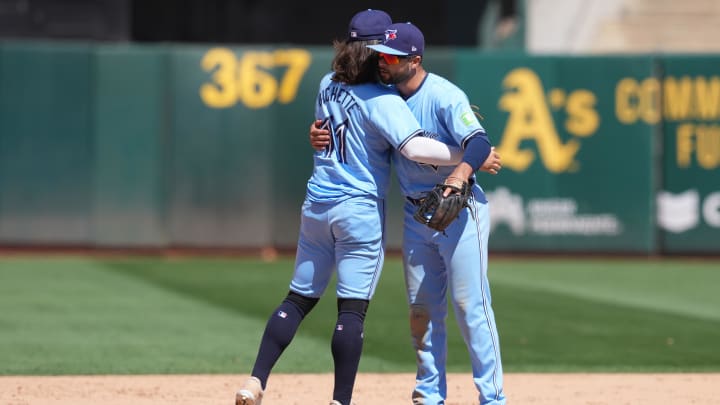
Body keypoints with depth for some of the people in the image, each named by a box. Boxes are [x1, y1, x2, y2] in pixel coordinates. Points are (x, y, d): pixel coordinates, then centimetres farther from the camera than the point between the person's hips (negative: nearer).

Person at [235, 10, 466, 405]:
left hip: (316, 206, 6)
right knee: (352, 309, -3)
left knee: (298, 299, 12)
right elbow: (415, 147, -25)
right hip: (360, 210, -6)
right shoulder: (383, 102, -13)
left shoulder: (328, 86, 7)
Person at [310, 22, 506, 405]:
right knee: (421, 308, 10)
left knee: (470, 305, -8)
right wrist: (319, 135, -10)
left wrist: (458, 176, -49)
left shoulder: (444, 96, -19)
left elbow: (479, 143, -29)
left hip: (460, 209, -7)